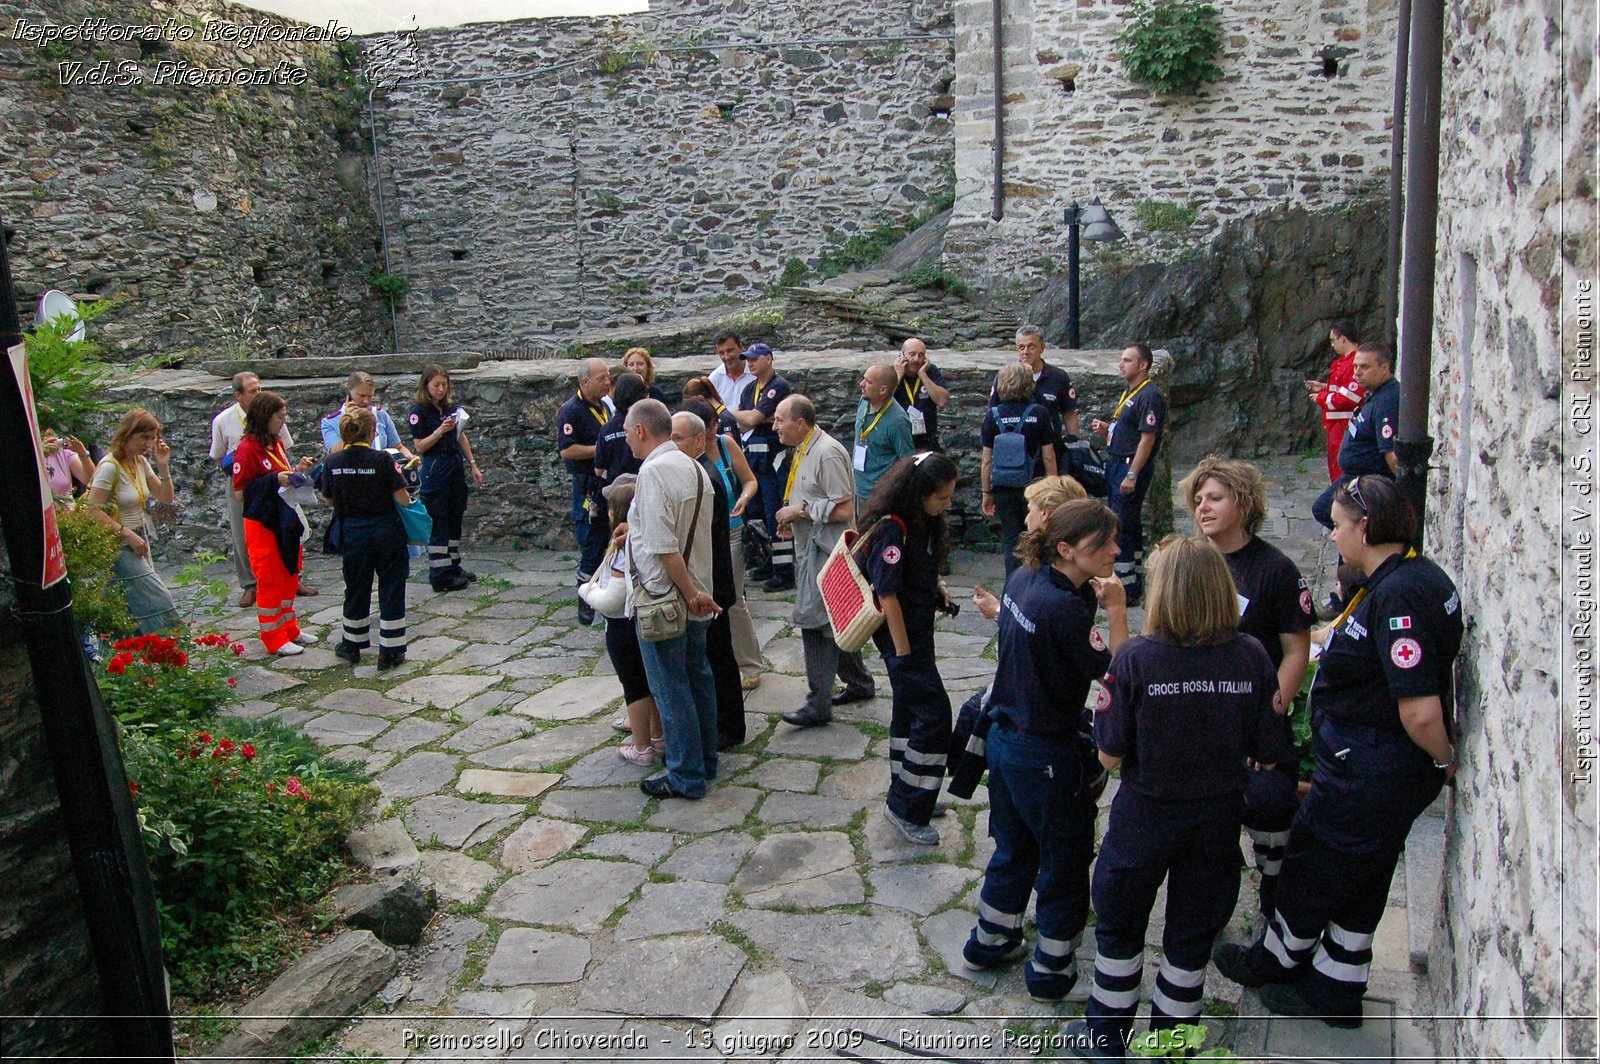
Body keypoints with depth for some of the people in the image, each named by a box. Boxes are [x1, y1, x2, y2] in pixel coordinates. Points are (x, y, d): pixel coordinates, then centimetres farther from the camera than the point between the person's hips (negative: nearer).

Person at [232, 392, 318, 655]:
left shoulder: (277, 443, 8)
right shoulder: (247, 449, -16)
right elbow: (240, 493, -16)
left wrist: (296, 471, 1)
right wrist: (274, 481, -23)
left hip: (285, 521, 8)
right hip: (263, 524, -8)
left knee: (290, 576, 16)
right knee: (270, 581, 1)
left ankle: (289, 629, 29)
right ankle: (274, 638, 11)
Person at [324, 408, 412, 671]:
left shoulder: (333, 462, -5)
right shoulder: (382, 459, -16)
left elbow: (330, 499, 7)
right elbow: (403, 499, -16)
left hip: (352, 533, 3)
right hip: (385, 531, -3)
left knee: (355, 589, 19)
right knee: (391, 590, 7)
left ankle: (352, 645, 31)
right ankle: (390, 652, 9)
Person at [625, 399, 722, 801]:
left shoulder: (653, 471, -20)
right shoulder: (694, 468, 7)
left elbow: (664, 546, -25)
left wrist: (690, 593, -20)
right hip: (696, 594, 9)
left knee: (671, 689, 3)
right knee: (698, 677, 19)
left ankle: (686, 777, 13)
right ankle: (706, 760, 32)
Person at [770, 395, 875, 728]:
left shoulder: (827, 453, -18)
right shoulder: (802, 450, 13)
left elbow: (844, 510, -22)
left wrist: (802, 510, -18)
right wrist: (792, 519, 9)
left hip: (825, 550, -10)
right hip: (809, 547, 10)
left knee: (814, 621, -8)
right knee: (834, 621, 17)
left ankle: (819, 703, -2)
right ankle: (860, 684, 31)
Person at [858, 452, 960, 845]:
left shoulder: (922, 522, 5)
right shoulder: (891, 529, -23)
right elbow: (887, 594, -23)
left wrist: (936, 585, 2)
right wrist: (904, 654, -19)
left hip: (918, 627, 10)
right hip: (901, 633, -9)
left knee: (909, 709, 17)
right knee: (934, 713, -8)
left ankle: (907, 796, 31)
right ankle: (906, 809, 3)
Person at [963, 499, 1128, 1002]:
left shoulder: (1023, 578, -2)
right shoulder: (1066, 608, -28)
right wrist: (1117, 610, -25)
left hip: (1003, 738, 8)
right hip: (1047, 755, -8)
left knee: (1013, 848, 25)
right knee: (1064, 861, 12)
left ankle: (990, 941, 41)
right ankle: (1052, 969, 27)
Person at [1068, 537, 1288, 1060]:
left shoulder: (1135, 657, -23)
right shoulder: (1252, 657, -14)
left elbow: (1110, 756, -18)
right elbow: (1269, 754, -7)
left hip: (1146, 816, -2)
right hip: (1218, 817, 3)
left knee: (1119, 928, 20)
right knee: (1191, 938, 21)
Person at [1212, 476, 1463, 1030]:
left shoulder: (1398, 595, -28)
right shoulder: (1416, 575, 4)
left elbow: (1421, 711, -30)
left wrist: (1444, 760, -14)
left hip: (1367, 774, -10)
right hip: (1378, 770, 10)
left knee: (1313, 869, 13)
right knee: (1359, 882, 21)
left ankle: (1275, 962, 37)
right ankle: (1335, 991, 37)